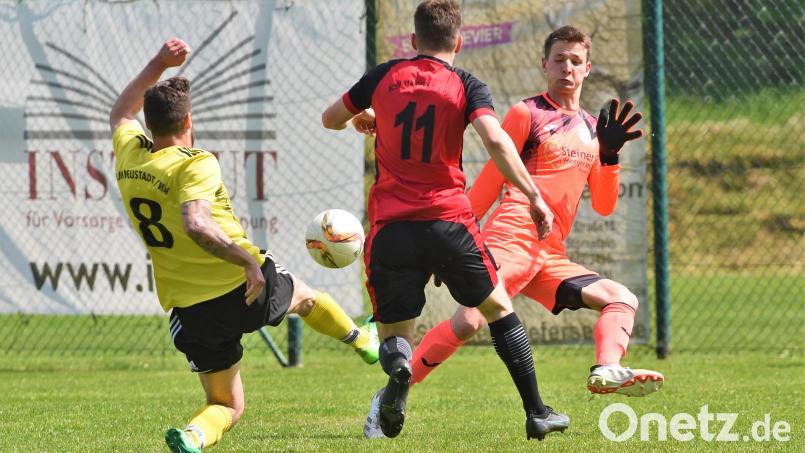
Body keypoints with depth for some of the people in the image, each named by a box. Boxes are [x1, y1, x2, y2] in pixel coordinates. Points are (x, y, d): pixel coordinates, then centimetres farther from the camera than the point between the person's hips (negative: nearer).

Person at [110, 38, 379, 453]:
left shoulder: (128, 156, 1)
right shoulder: (196, 165, -18)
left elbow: (121, 114, 24)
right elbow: (195, 224, -36)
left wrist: (158, 65, 25)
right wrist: (248, 260, -30)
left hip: (191, 310, 4)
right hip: (248, 291, -4)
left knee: (226, 406, 15)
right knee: (304, 296, 33)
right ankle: (363, 342, 57)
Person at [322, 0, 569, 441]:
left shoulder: (383, 77, 8)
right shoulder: (466, 86, 0)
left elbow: (330, 119, 22)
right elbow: (495, 140, -16)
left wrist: (363, 117, 43)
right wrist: (532, 195, -13)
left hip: (390, 227, 1)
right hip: (448, 220, -1)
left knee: (393, 332, 10)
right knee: (498, 308, 20)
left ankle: (397, 363, -29)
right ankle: (536, 413, 16)